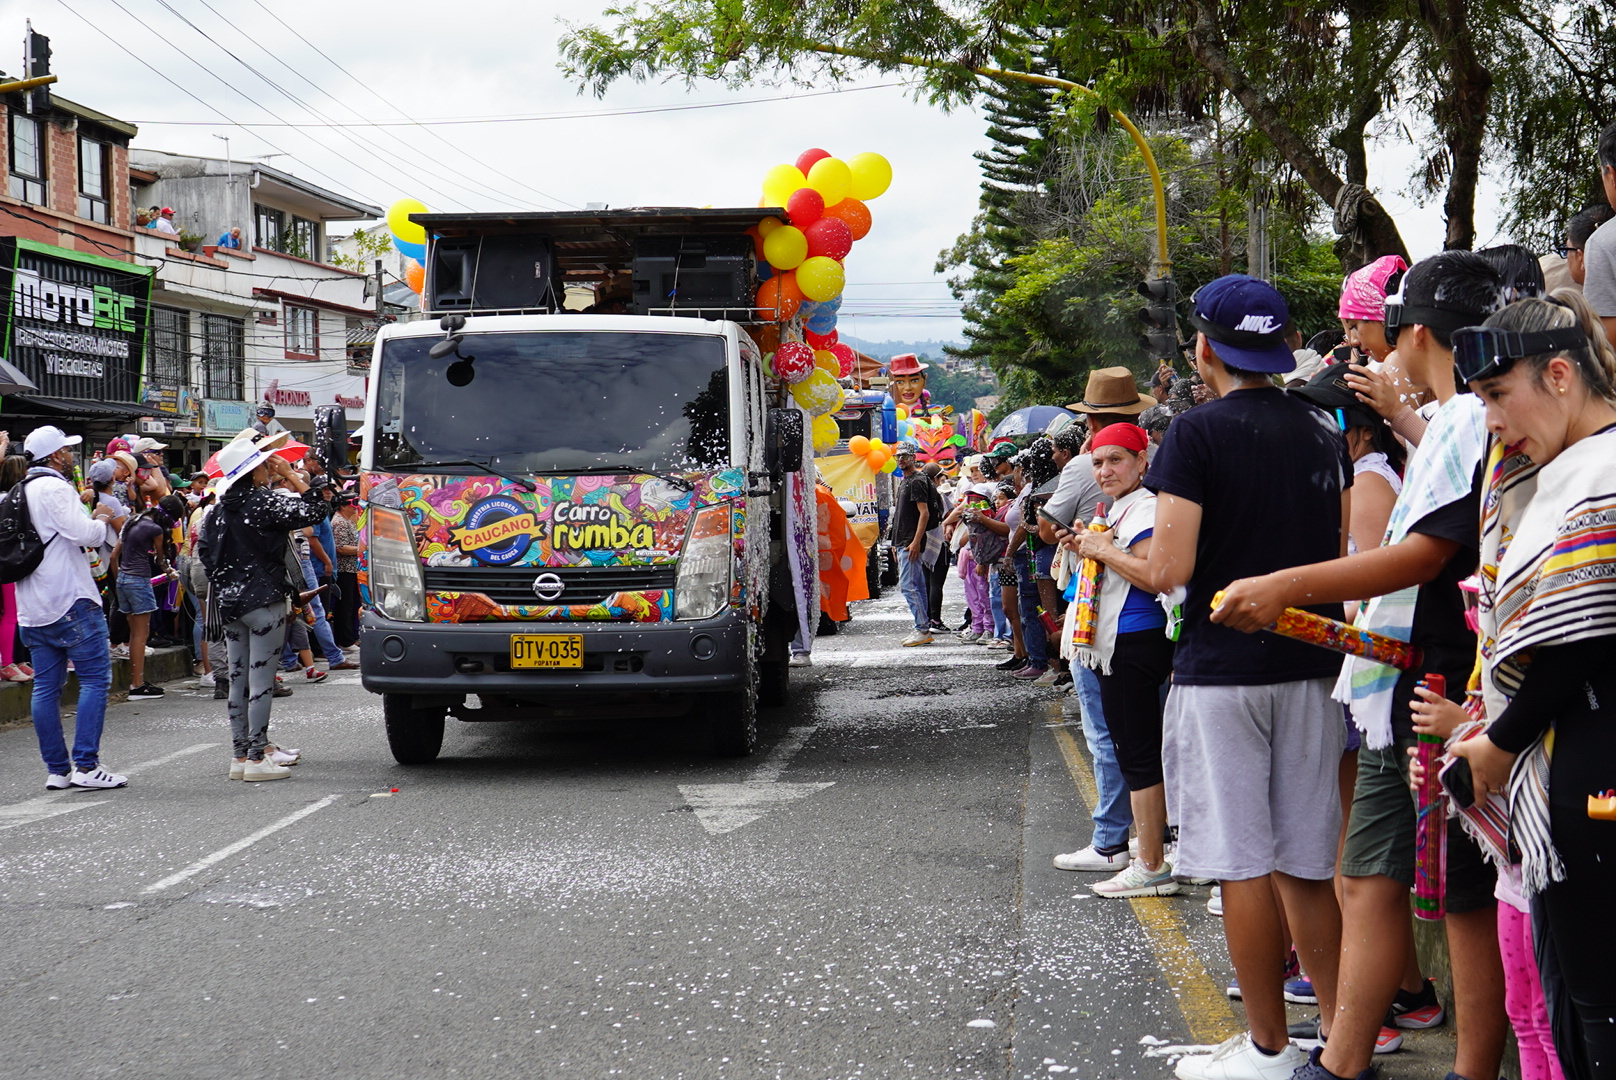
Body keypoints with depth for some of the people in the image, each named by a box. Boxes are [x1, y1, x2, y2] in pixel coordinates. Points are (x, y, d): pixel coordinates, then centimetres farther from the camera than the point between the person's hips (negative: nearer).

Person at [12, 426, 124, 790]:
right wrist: (104, 524, -1)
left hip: (33, 609, 9)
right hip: (70, 601, -9)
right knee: (95, 678, -6)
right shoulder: (54, 487, -11)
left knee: (46, 687, 8)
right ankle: (86, 766, -11)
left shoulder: (18, 493, 18)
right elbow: (83, 533, -20)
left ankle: (56, 769, 10)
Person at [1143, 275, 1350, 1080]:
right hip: (1309, 666, 6)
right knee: (1309, 866, 12)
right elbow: (1342, 555, 13)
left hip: (1220, 672, -6)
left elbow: (1169, 569, -15)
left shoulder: (1198, 433, -10)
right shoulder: (1323, 431, 8)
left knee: (1243, 865, 1)